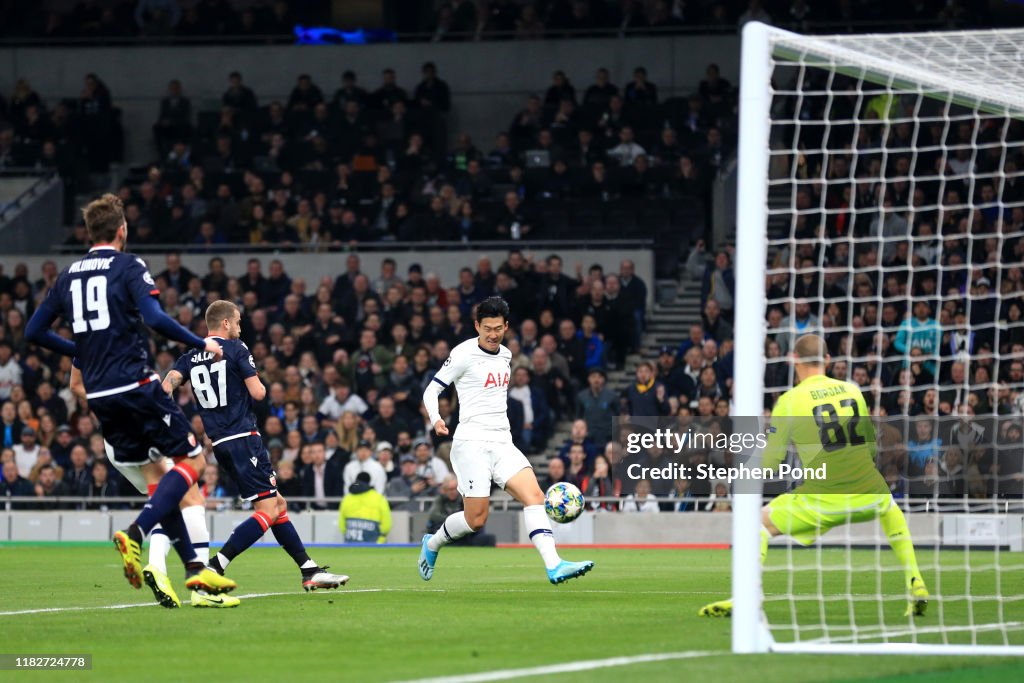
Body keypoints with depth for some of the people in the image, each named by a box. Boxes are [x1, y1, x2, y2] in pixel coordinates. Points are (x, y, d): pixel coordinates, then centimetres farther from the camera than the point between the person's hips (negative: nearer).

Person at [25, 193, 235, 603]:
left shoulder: (68, 276, 12)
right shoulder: (128, 267, -5)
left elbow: (34, 332, 15)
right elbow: (155, 318, -19)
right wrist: (201, 344, -6)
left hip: (99, 396, 7)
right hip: (135, 384, -7)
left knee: (155, 475, 13)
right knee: (192, 460, 2)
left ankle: (194, 567, 8)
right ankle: (135, 534, -16)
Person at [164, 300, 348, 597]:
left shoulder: (190, 357, 12)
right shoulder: (236, 349, -4)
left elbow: (168, 384, -4)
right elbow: (257, 393, -8)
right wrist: (259, 385, 12)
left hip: (220, 445, 8)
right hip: (243, 437, -8)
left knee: (278, 505, 13)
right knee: (267, 511, -9)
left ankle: (310, 571, 12)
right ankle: (214, 568, -21)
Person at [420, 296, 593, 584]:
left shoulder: (505, 355, 14)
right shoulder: (464, 354, -6)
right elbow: (431, 390, -4)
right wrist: (436, 420, -23)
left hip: (502, 442, 6)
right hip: (471, 442, -6)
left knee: (534, 495, -15)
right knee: (476, 519, -7)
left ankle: (553, 566, -26)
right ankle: (432, 544, 23)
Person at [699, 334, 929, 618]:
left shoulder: (789, 400, -4)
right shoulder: (853, 390, 7)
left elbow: (769, 461, 0)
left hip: (823, 498, -4)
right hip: (869, 494, 4)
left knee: (760, 522, 16)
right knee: (892, 512, 38)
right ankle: (916, 588, 26)